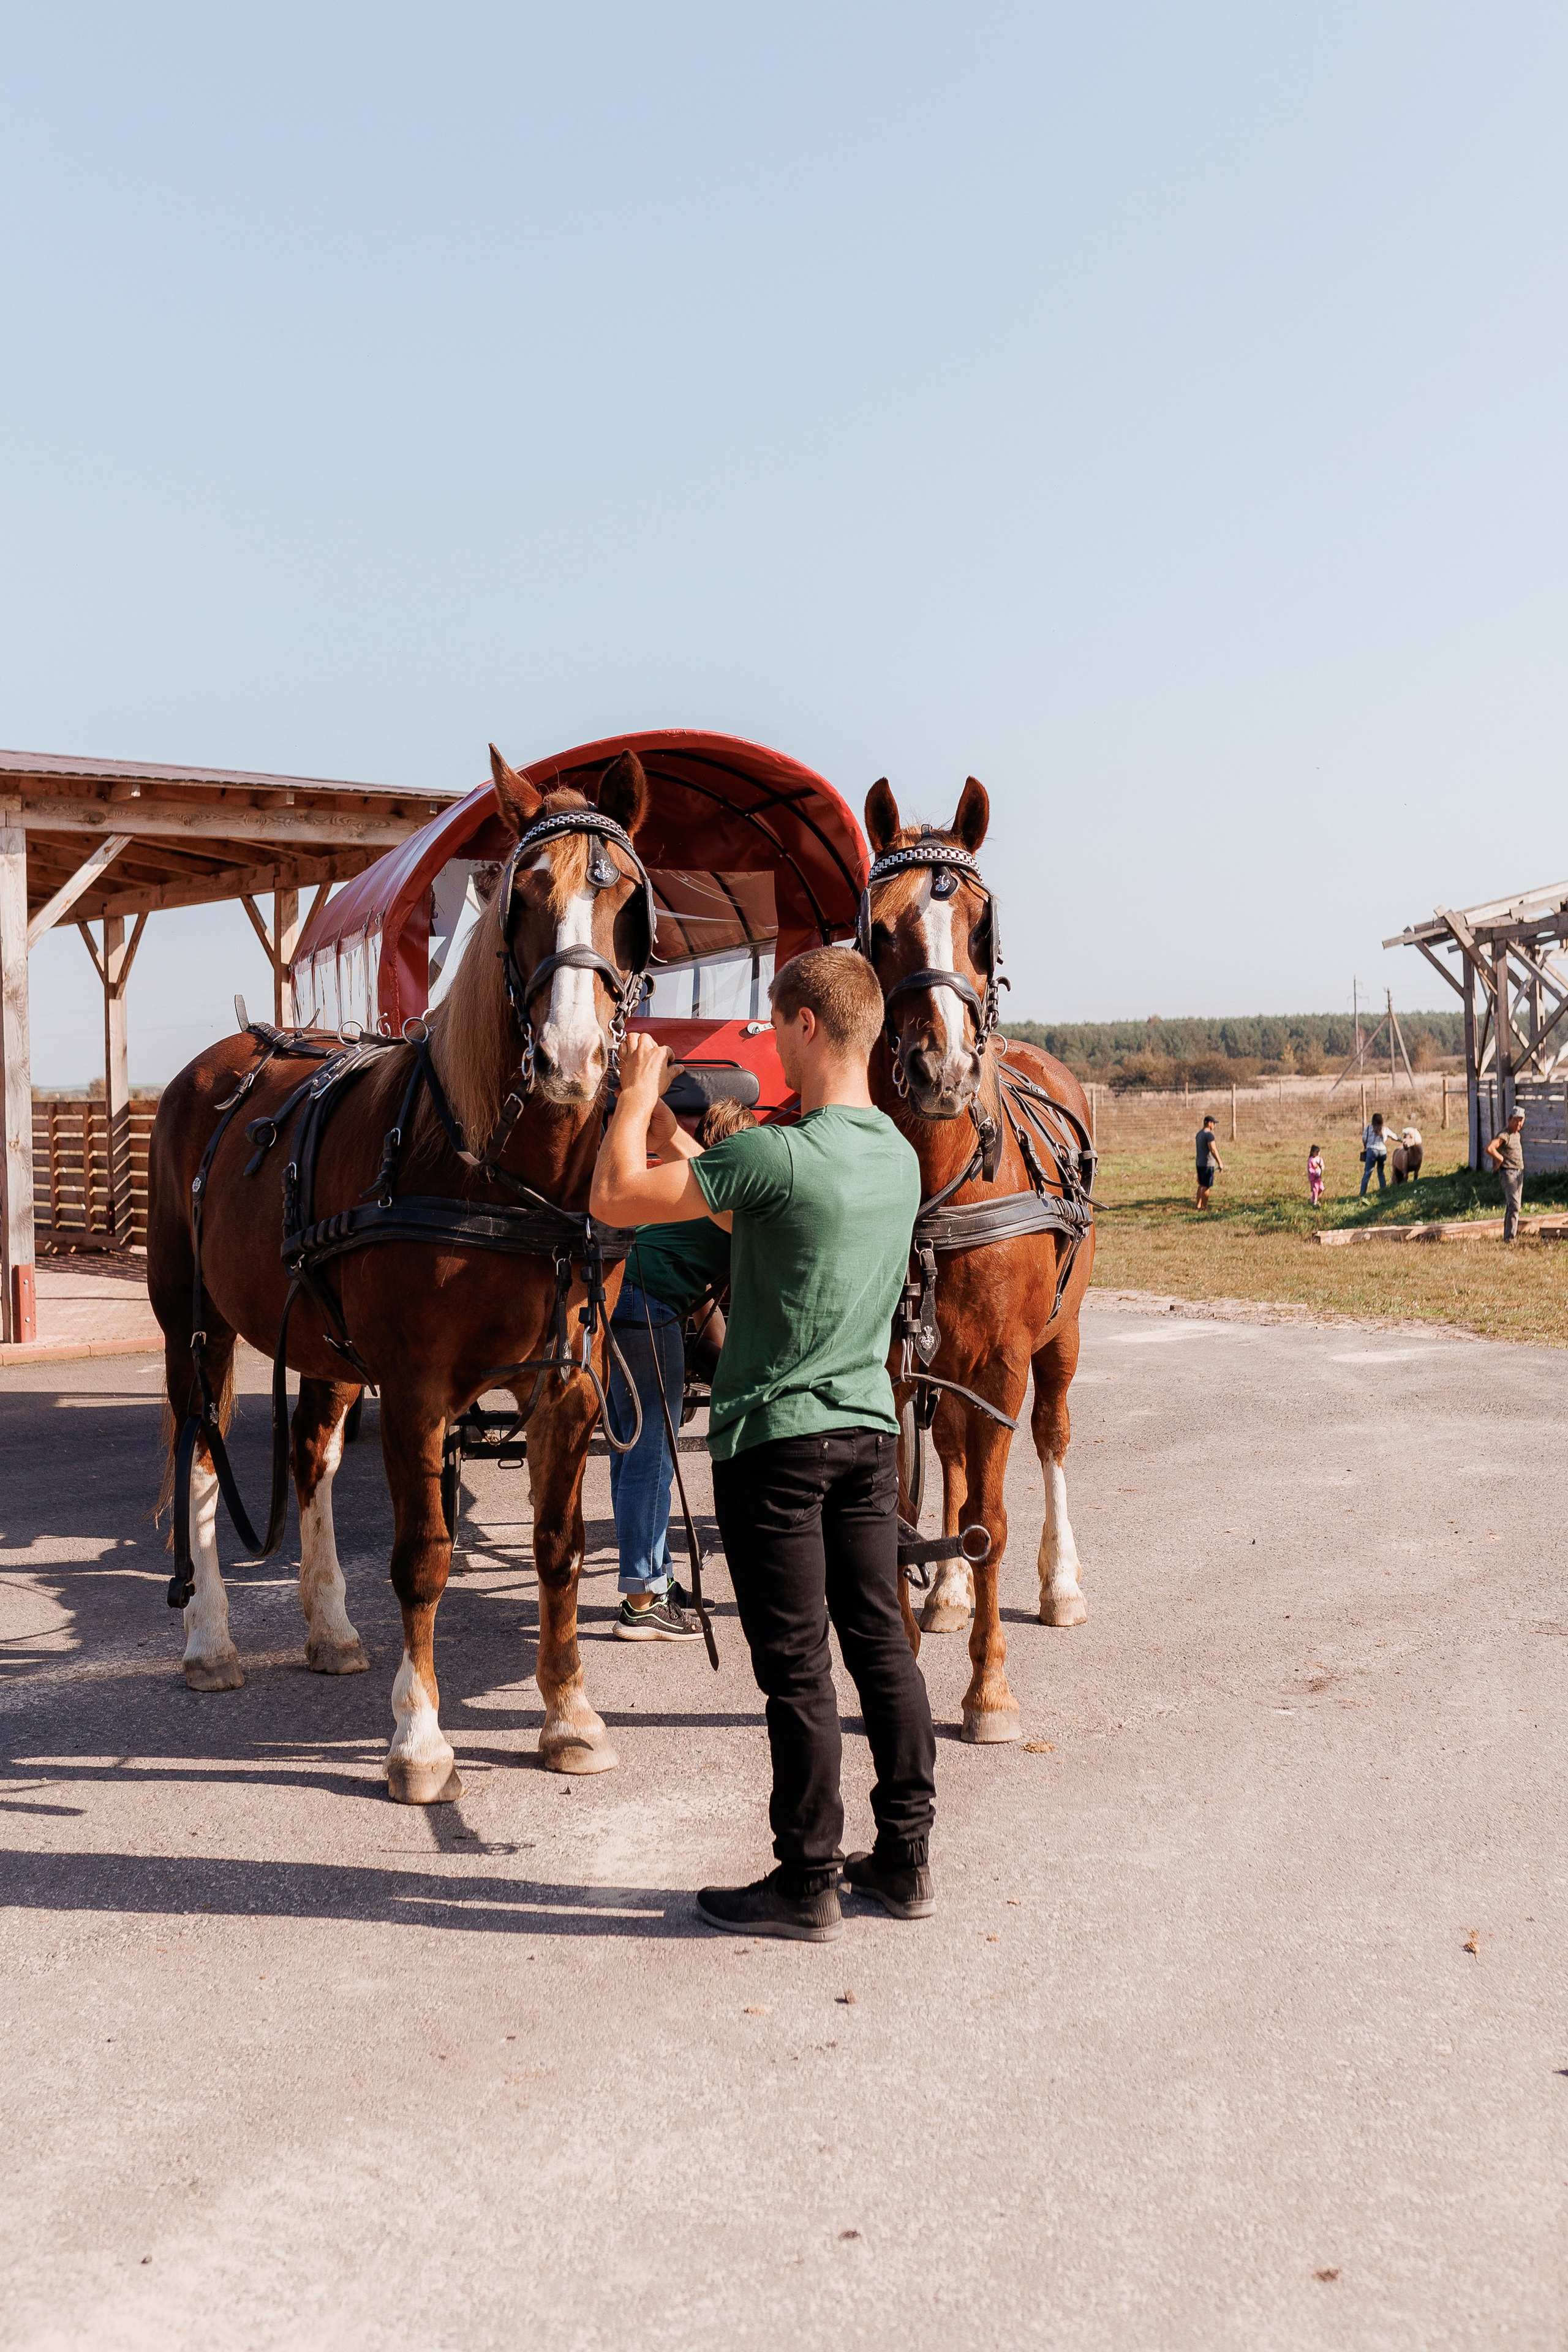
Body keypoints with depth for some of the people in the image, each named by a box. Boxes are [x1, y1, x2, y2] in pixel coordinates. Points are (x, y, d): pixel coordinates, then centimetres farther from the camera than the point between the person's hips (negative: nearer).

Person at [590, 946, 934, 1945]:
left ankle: (808, 1884, 14)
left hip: (777, 1439, -7)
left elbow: (617, 1198, -15)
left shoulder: (778, 1154, -21)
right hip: (870, 1429, 7)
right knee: (881, 1643, 14)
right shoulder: (900, 1155, 5)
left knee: (797, 1668, 2)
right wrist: (691, 1152, 22)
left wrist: (639, 1091, -1)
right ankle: (907, 1858, 24)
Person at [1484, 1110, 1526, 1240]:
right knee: (1514, 1205, -17)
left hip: (1519, 1172, 9)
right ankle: (1510, 1237, -16)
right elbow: (1489, 1149, -31)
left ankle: (1509, 1234, 21)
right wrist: (1501, 1159, -19)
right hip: (1508, 1172, -9)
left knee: (1514, 1205, 13)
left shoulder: (1518, 1135, 15)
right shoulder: (1504, 1135, -15)